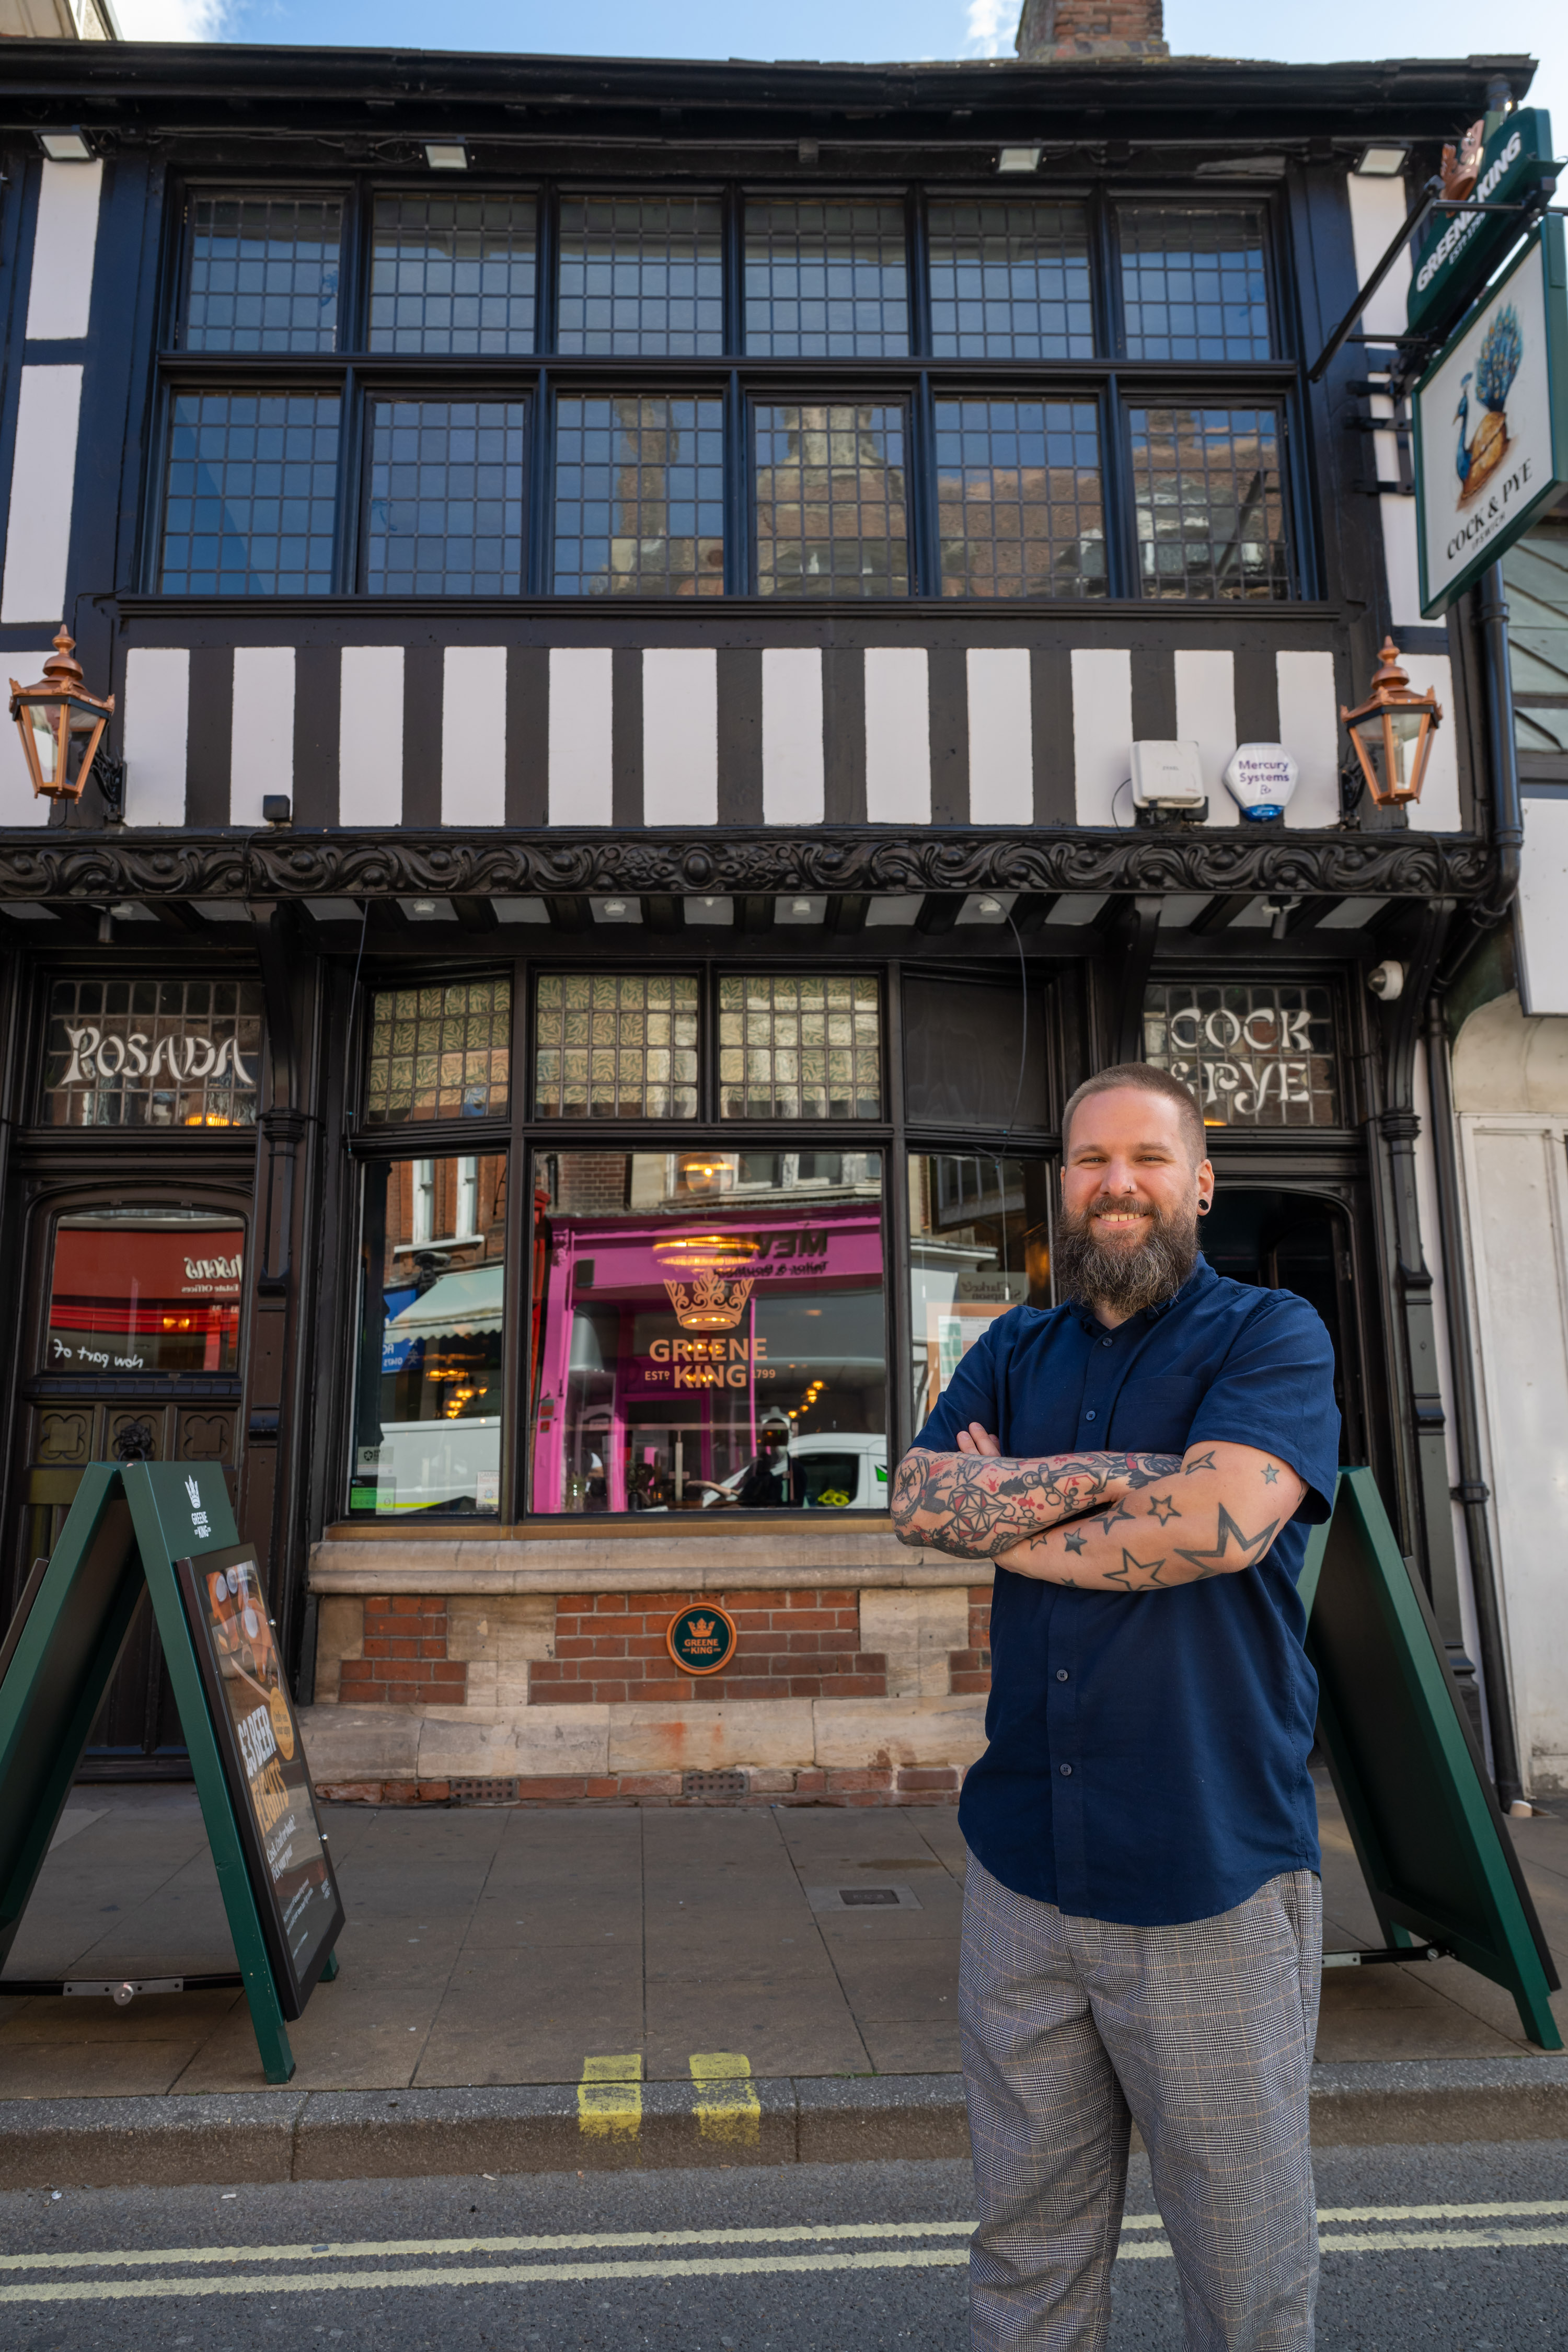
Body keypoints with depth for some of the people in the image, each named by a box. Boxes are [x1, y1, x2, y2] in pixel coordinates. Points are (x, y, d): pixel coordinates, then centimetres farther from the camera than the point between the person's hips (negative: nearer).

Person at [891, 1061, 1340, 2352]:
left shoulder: (1272, 1336, -3)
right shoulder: (1015, 1354, 11)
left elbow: (1221, 1521, -20)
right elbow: (919, 1500, -3)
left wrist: (1011, 1523, -7)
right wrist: (1120, 1475, -14)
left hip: (1211, 1881, -4)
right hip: (1024, 1869, 4)